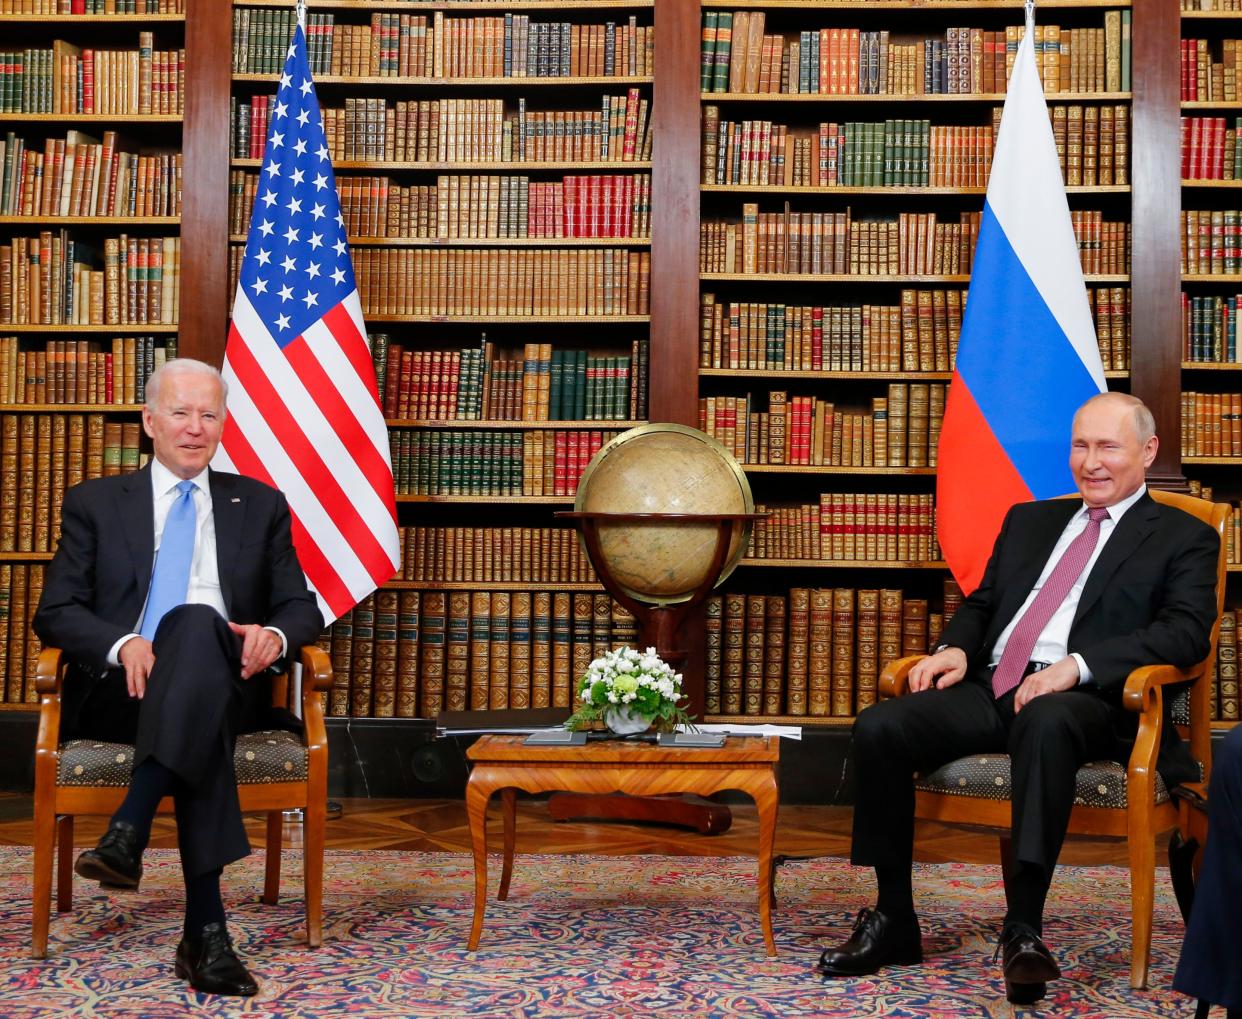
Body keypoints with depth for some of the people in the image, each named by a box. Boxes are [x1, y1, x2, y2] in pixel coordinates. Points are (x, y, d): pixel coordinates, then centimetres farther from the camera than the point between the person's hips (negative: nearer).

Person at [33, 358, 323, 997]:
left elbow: (301, 607, 15)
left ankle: (129, 830, -48)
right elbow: (54, 613, 6)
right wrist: (123, 644, -17)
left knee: (197, 621, -37)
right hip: (120, 690, -1)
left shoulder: (260, 506, 19)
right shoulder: (94, 504, 16)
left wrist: (274, 634, -12)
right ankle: (205, 926, -44)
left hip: (225, 688, 1)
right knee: (201, 693, -39)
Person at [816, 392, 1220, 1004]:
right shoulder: (1028, 520, 27)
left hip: (1082, 700, -5)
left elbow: (1186, 632, -5)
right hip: (989, 688, 5)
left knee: (1046, 722, -41)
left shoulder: (1183, 537, 11)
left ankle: (1023, 927, -36)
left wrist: (1077, 665, -20)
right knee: (877, 728, -21)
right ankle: (893, 921, -11)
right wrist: (954, 647, 1)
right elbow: (981, 602, 27)